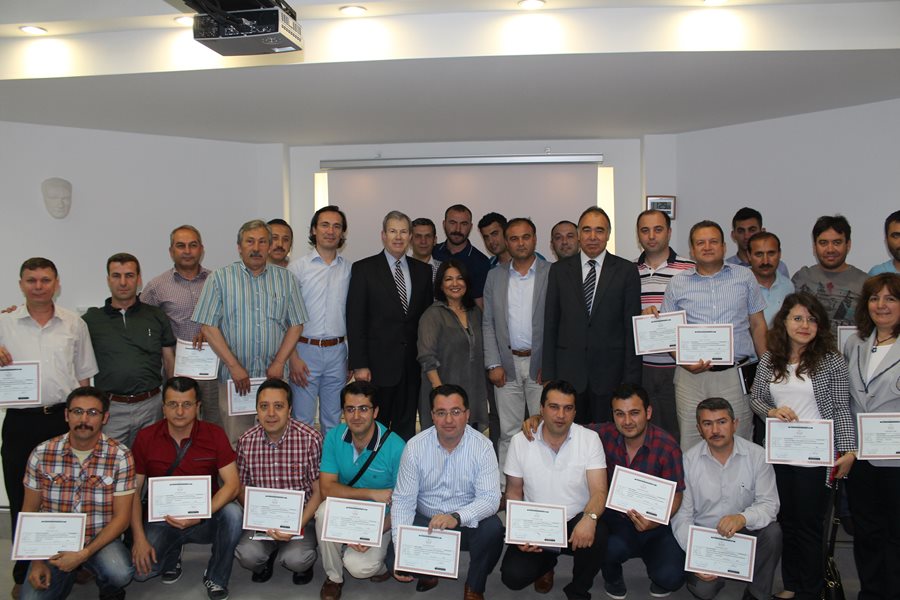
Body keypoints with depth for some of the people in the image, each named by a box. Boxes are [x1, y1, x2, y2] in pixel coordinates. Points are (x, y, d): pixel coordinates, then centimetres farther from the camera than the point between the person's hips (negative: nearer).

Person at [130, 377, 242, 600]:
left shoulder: (215, 435, -9)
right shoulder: (145, 438, -5)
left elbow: (232, 484, -15)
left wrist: (201, 515, -29)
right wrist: (139, 538, -13)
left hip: (205, 520, -1)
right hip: (161, 520, 1)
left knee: (232, 513, -31)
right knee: (140, 570, -23)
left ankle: (216, 578, -4)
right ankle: (171, 556, 15)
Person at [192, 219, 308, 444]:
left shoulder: (285, 279, 8)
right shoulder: (219, 278, 2)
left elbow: (296, 325, 7)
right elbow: (208, 327, -3)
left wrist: (279, 363, -4)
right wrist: (234, 366, -9)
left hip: (275, 375, 2)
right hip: (233, 376, -1)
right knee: (235, 443, 3)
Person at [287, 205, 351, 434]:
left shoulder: (349, 269, 7)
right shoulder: (297, 267, -2)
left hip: (337, 352, 3)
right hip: (305, 349, -3)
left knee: (334, 420, 13)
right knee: (302, 419, 2)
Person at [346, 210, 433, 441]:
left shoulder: (422, 270, 10)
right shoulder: (363, 269, -1)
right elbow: (355, 320, -5)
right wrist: (359, 365, -10)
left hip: (412, 365, 4)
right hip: (379, 364, -3)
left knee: (406, 427, 11)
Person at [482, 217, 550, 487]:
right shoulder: (495, 276, 10)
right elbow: (488, 323, 9)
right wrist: (493, 364, 1)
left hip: (542, 364, -2)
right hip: (507, 365, 2)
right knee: (508, 431, 6)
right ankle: (505, 488, 14)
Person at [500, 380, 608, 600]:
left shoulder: (590, 439, -8)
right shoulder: (520, 441, -5)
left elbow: (598, 491, -14)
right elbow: (514, 493, 4)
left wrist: (589, 518, -36)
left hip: (575, 523, -1)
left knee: (597, 535, -33)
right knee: (513, 576, -20)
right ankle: (546, 562, 19)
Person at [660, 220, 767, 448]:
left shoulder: (745, 277, 10)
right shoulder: (678, 283, 8)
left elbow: (758, 324, 12)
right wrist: (684, 362, -8)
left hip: (736, 375, 0)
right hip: (692, 376, 0)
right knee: (690, 447, 2)